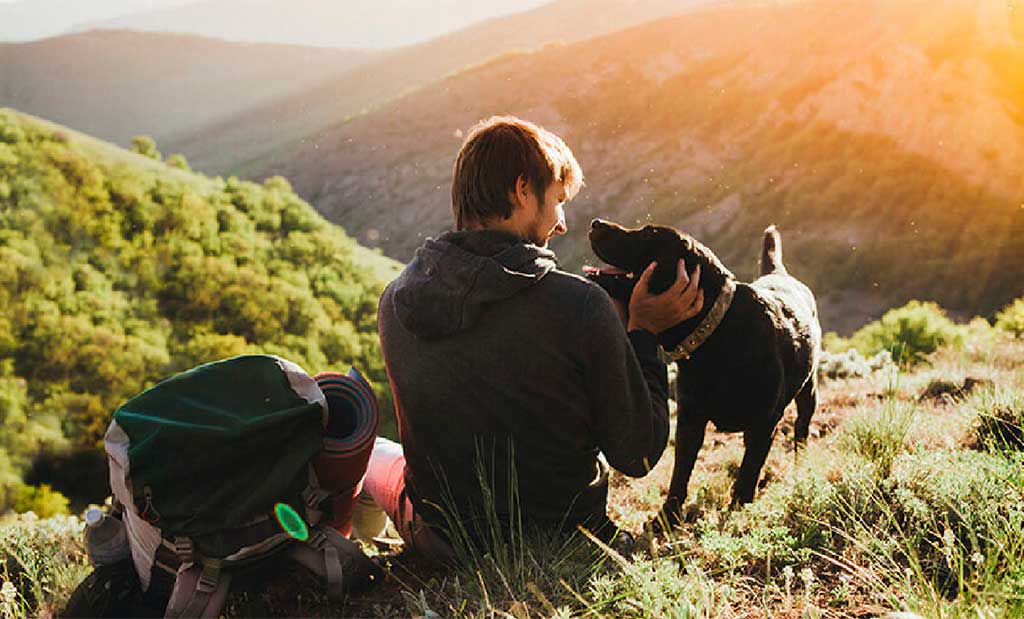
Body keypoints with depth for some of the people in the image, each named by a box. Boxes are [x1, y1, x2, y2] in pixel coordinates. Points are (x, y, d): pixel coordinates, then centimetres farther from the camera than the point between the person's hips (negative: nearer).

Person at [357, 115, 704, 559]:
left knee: (373, 452, 35)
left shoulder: (396, 301, -11)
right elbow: (637, 457, -14)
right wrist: (643, 330, -2)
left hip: (440, 545, 2)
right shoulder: (580, 307, -24)